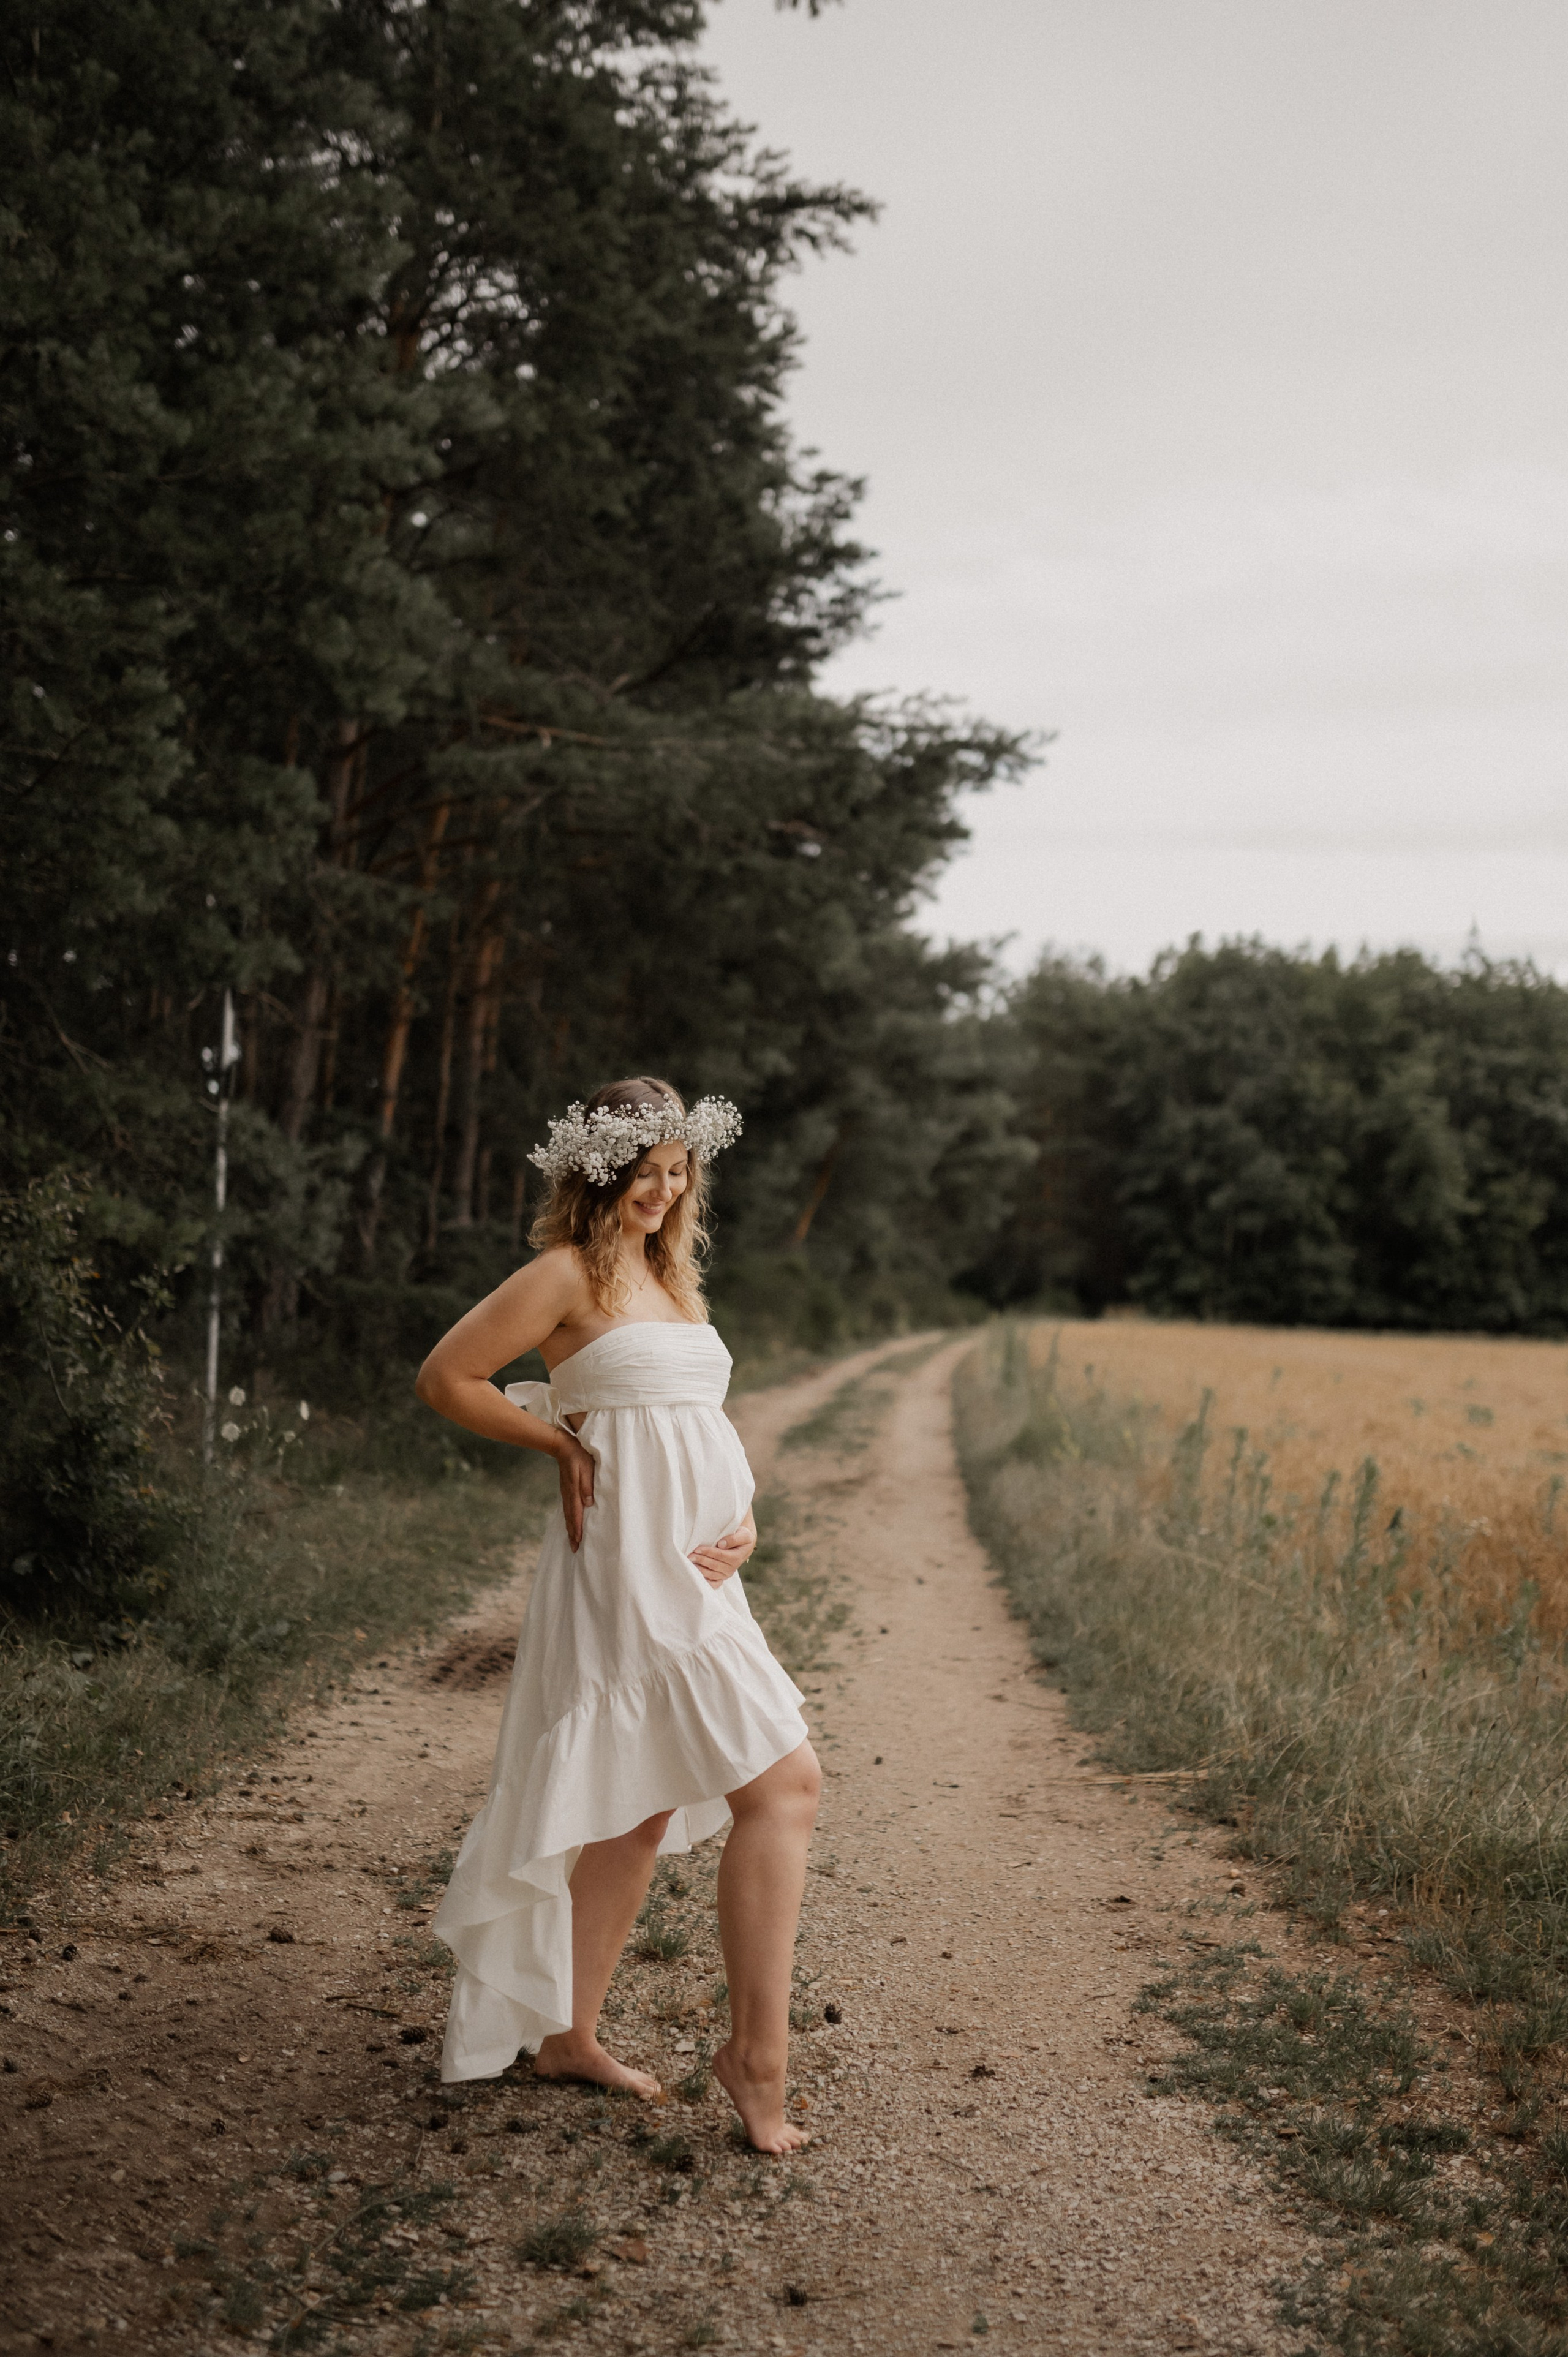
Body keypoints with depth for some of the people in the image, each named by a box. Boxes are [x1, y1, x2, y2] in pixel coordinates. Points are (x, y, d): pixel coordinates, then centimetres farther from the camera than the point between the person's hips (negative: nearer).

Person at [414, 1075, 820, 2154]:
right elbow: (446, 1378, -7)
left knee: (643, 1807, 14)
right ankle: (758, 2048, -5)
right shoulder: (569, 1274, -8)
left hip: (692, 1573, 9)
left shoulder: (669, 1273, 17)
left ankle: (569, 2034, 25)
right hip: (630, 1569, -9)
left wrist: (743, 1519, 3)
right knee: (782, 1783, -12)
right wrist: (564, 1443, -5)